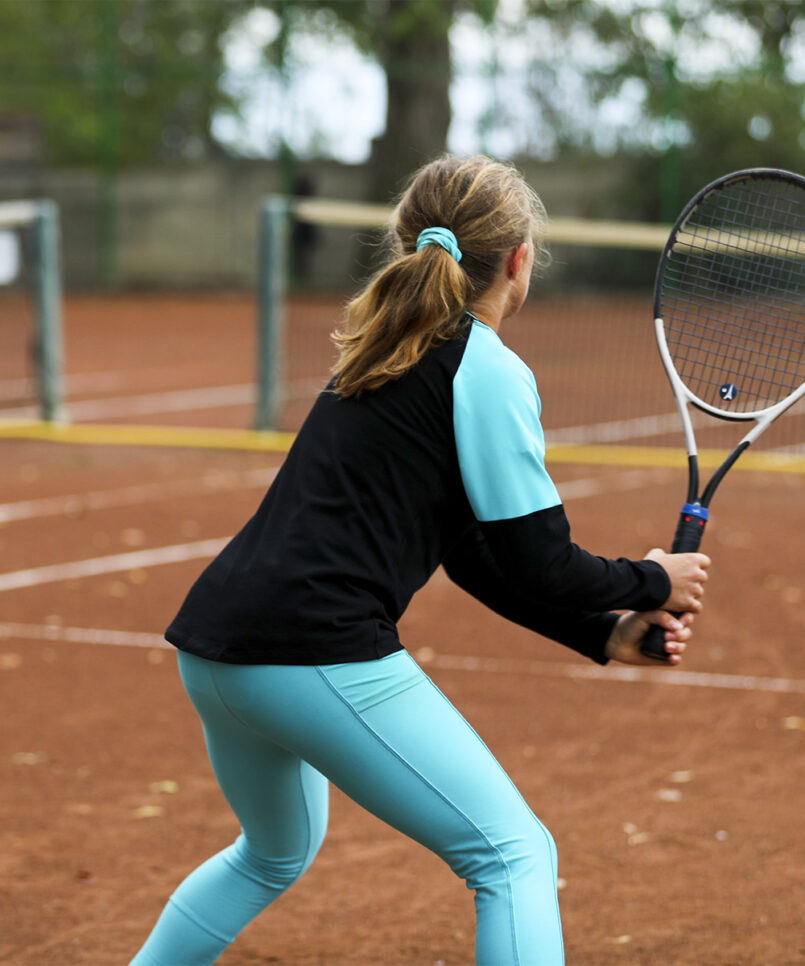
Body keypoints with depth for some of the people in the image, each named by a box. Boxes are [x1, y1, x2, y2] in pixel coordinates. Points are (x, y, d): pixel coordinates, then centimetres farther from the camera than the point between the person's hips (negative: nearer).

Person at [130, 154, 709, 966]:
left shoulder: (388, 357, 20)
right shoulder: (490, 372, -6)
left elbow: (480, 556, 21)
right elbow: (541, 570, -6)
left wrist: (605, 634, 18)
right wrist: (650, 583, 12)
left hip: (212, 646, 9)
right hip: (317, 652, -9)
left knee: (278, 853, 33)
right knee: (514, 855, -2)